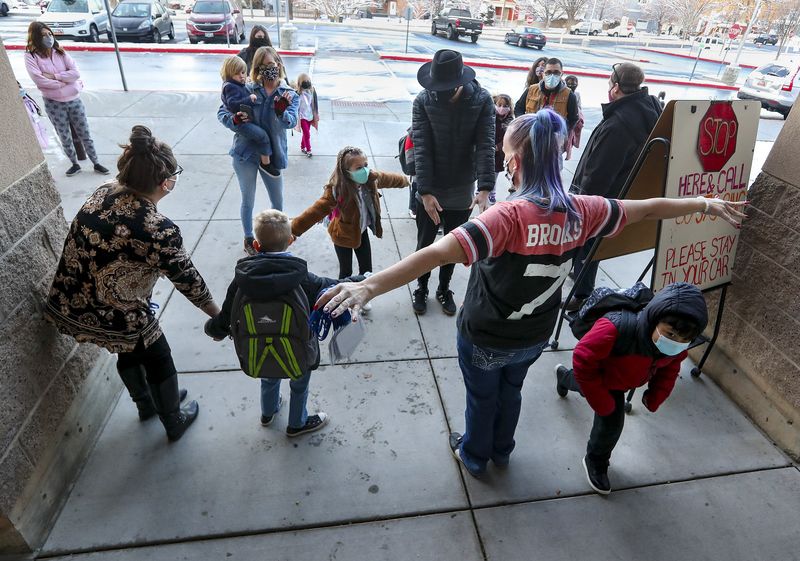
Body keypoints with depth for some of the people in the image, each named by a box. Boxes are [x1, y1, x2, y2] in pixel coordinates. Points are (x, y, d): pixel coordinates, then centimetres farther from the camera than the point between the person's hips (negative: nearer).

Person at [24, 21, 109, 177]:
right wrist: (65, 82, -14)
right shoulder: (31, 56, -5)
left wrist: (54, 76, -15)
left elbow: (76, 72, -7)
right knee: (65, 138, 9)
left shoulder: (59, 52, 4)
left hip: (74, 100, 2)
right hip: (54, 104, -2)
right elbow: (39, 80, -17)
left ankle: (96, 164, 17)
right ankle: (75, 164, 24)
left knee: (85, 134, 7)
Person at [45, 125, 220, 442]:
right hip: (114, 317, -7)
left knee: (130, 351, 32)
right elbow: (187, 280, -15)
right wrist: (218, 315, 0)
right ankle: (174, 422, 43)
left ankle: (147, 405, 57)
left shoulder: (103, 193, -8)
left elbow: (88, 248, 5)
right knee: (159, 360, 21)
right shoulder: (159, 230, -27)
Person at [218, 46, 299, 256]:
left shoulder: (289, 95, -3)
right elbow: (222, 112, 1)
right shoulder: (248, 90, -3)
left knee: (278, 201, 13)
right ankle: (249, 239, 30)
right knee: (248, 200, 11)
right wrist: (234, 120, -20)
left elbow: (292, 122, -20)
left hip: (272, 156, 1)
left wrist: (281, 111, -41)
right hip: (245, 154, 0)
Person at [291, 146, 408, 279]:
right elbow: (316, 210, -39)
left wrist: (404, 180, 23)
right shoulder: (336, 190, -33)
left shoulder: (371, 178, -17)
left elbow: (388, 179, 4)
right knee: (346, 271, 12)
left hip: (362, 231, 5)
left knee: (367, 269, 15)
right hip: (343, 235, -5)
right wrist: (294, 230, -45)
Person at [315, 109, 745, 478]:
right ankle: (501, 451, 58)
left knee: (482, 396, 23)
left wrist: (369, 286, -53)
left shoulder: (510, 216, -33)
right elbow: (648, 209, 3)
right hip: (534, 338, 6)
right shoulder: (580, 211, -14)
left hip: (486, 339, -5)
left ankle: (474, 455, 51)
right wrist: (704, 204, 21)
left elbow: (437, 254, -47)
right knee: (511, 390, 32)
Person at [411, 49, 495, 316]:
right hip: (429, 193, -1)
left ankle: (444, 289, 40)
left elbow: (485, 145, -15)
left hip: (462, 193, 1)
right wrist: (426, 192, -24)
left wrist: (484, 188, -27)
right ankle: (421, 288, 38)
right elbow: (421, 148, -17)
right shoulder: (423, 101, -12)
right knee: (425, 244, 14)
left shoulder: (482, 100, -11)